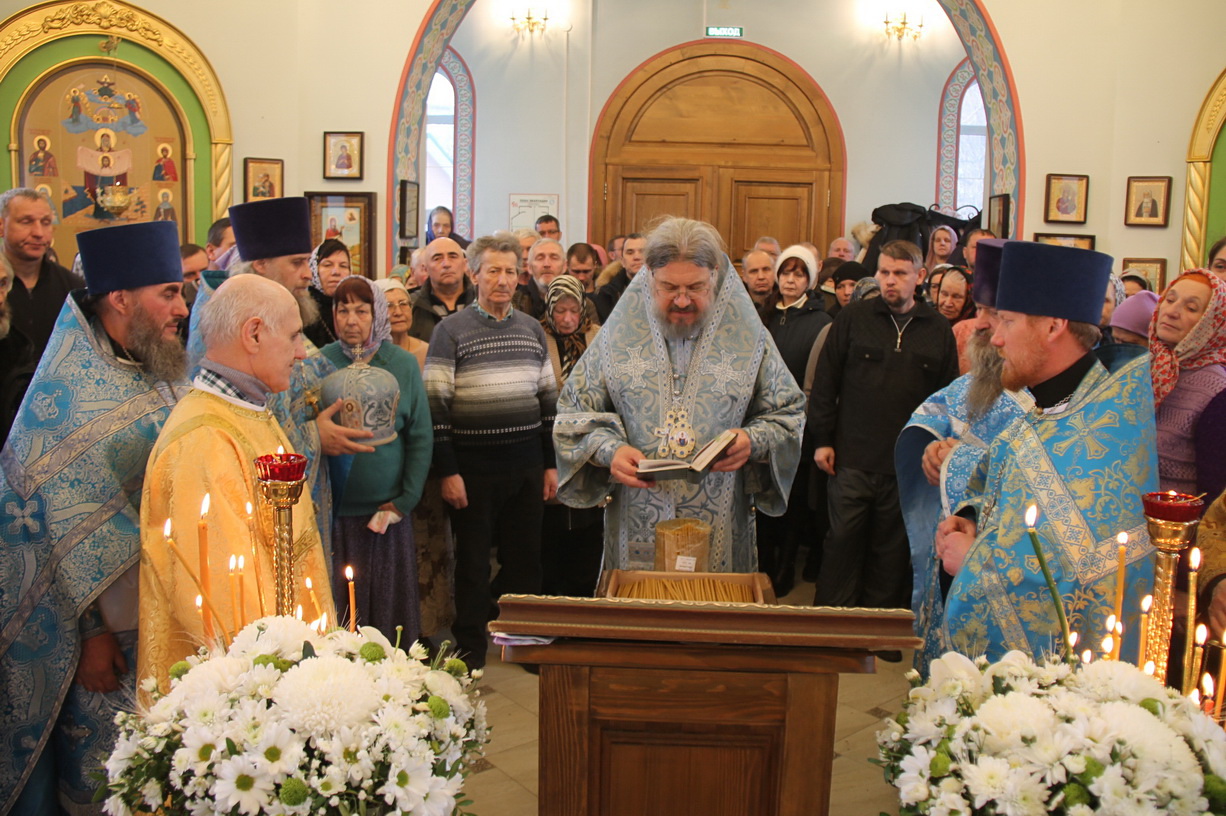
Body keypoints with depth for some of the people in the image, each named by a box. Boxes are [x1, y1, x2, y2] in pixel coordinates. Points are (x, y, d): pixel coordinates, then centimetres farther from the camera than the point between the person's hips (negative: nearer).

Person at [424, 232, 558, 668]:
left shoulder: (532, 329, 10)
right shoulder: (451, 330, -5)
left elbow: (548, 399, 14)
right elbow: (436, 404, -9)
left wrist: (550, 464, 11)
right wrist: (448, 472, -12)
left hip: (526, 468, 4)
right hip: (474, 470, -4)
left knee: (525, 563, 11)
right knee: (473, 566, 7)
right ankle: (469, 656, 20)